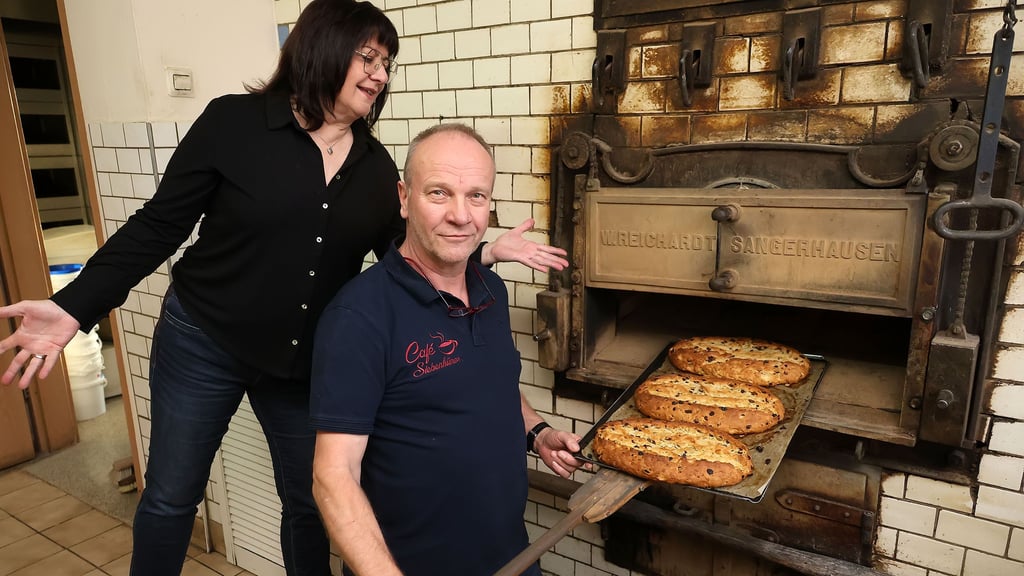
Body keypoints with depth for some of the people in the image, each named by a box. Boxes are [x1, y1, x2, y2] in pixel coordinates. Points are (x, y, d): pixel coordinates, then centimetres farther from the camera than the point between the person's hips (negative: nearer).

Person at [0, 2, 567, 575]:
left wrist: (487, 250, -9)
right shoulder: (234, 122, -12)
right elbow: (158, 228, -8)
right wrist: (73, 307, -16)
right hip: (202, 344, -2)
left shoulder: (376, 166, -1)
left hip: (308, 361, 3)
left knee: (309, 503, 15)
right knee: (171, 497, 14)